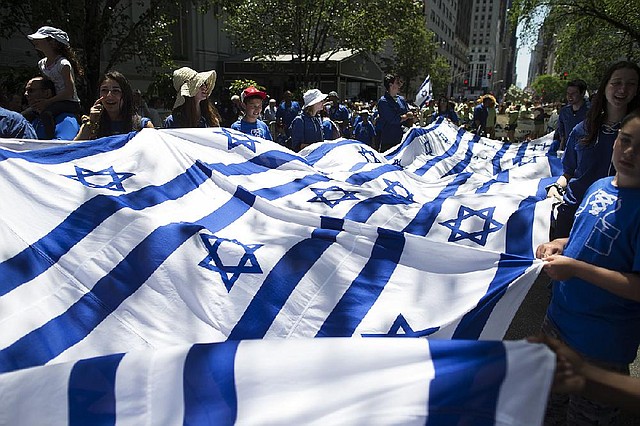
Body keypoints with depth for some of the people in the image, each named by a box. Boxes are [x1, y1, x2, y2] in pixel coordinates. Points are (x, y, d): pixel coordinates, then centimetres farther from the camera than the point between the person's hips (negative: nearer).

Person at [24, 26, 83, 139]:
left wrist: (47, 102, -22)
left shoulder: (63, 64, -13)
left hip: (70, 103, -8)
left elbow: (70, 92, -19)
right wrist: (40, 102, 3)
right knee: (23, 116, -10)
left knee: (45, 113, -36)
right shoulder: (41, 64, 11)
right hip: (52, 102, 8)